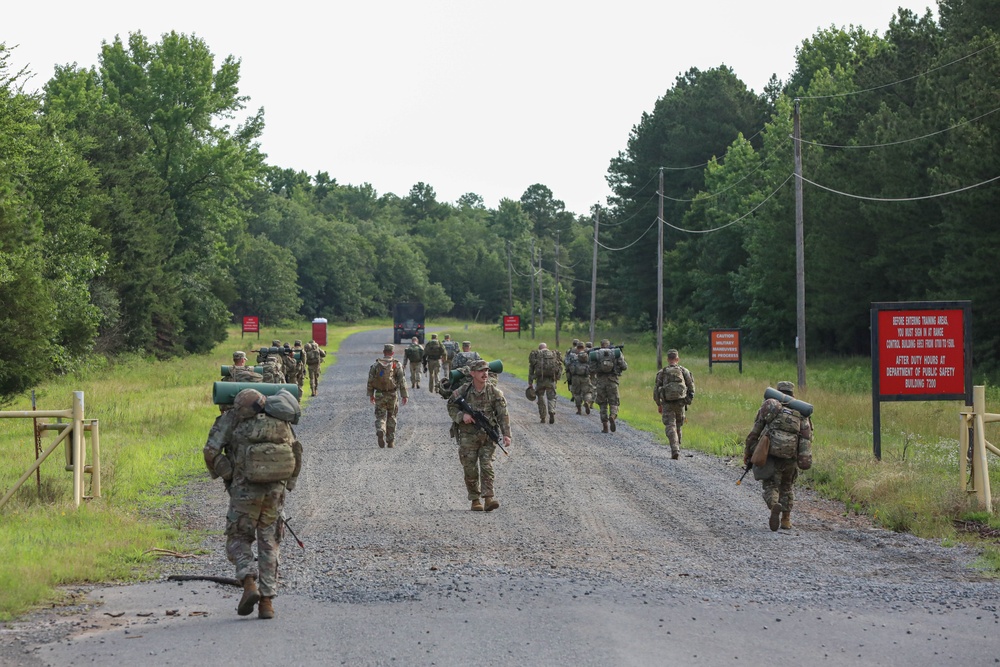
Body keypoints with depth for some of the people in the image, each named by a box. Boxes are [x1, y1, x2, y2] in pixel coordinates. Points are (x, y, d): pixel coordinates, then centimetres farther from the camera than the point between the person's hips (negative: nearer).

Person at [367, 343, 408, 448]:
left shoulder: (376, 365, 0)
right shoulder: (396, 365, -5)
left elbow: (370, 381, 1)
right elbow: (402, 381, -8)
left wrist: (370, 394, 9)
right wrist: (404, 395, -4)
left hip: (379, 395, 0)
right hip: (392, 395, 0)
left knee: (380, 416, 4)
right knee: (391, 417, 13)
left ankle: (380, 431, -27)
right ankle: (390, 441, 16)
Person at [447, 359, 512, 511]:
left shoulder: (494, 391, -3)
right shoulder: (463, 391, -4)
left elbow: (503, 414, -4)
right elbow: (451, 407, 6)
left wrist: (506, 434, -13)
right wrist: (462, 415, -15)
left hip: (488, 436, 0)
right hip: (468, 436, 0)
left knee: (487, 467, -11)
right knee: (470, 470, 2)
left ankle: (489, 498, -15)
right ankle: (475, 500, 14)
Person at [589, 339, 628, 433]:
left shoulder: (595, 354, 3)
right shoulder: (616, 353, 3)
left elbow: (592, 370, 0)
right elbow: (624, 367, 1)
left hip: (601, 381, 1)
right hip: (612, 381, -1)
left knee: (603, 404, 12)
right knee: (613, 403, 8)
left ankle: (605, 427, 7)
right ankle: (612, 417, -23)